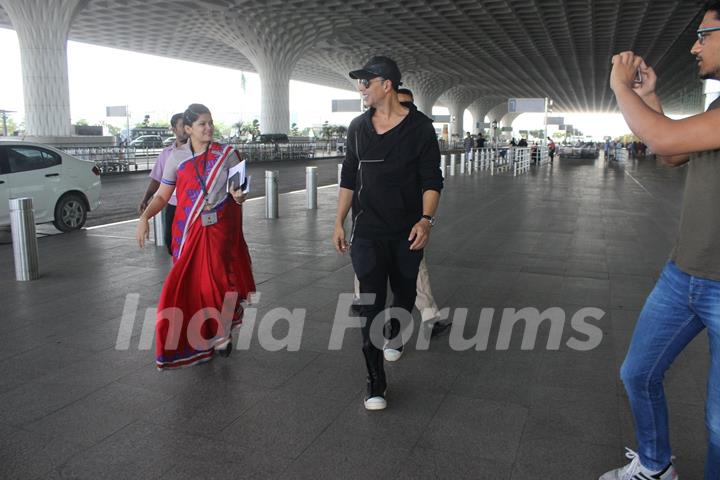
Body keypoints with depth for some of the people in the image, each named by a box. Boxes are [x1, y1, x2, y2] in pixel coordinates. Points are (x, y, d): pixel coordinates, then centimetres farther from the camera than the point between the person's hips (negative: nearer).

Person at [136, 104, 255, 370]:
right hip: (188, 232, 1)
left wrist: (238, 196, -19)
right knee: (189, 285, 2)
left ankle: (222, 332, 23)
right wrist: (144, 217, -11)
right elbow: (162, 195, 4)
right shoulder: (176, 157, 3)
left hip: (220, 231, -1)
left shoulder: (227, 154, 2)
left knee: (219, 282, 0)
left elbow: (239, 187, 5)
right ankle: (196, 340, 18)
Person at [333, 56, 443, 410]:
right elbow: (349, 178, 11)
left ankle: (393, 336, 48)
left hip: (407, 233, -1)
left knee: (404, 294, 15)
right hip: (367, 232, 1)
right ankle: (375, 381, 3)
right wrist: (339, 223, 9)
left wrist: (426, 219, -22)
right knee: (371, 302, -5)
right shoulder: (358, 127, 6)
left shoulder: (419, 127, -5)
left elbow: (432, 180, -7)